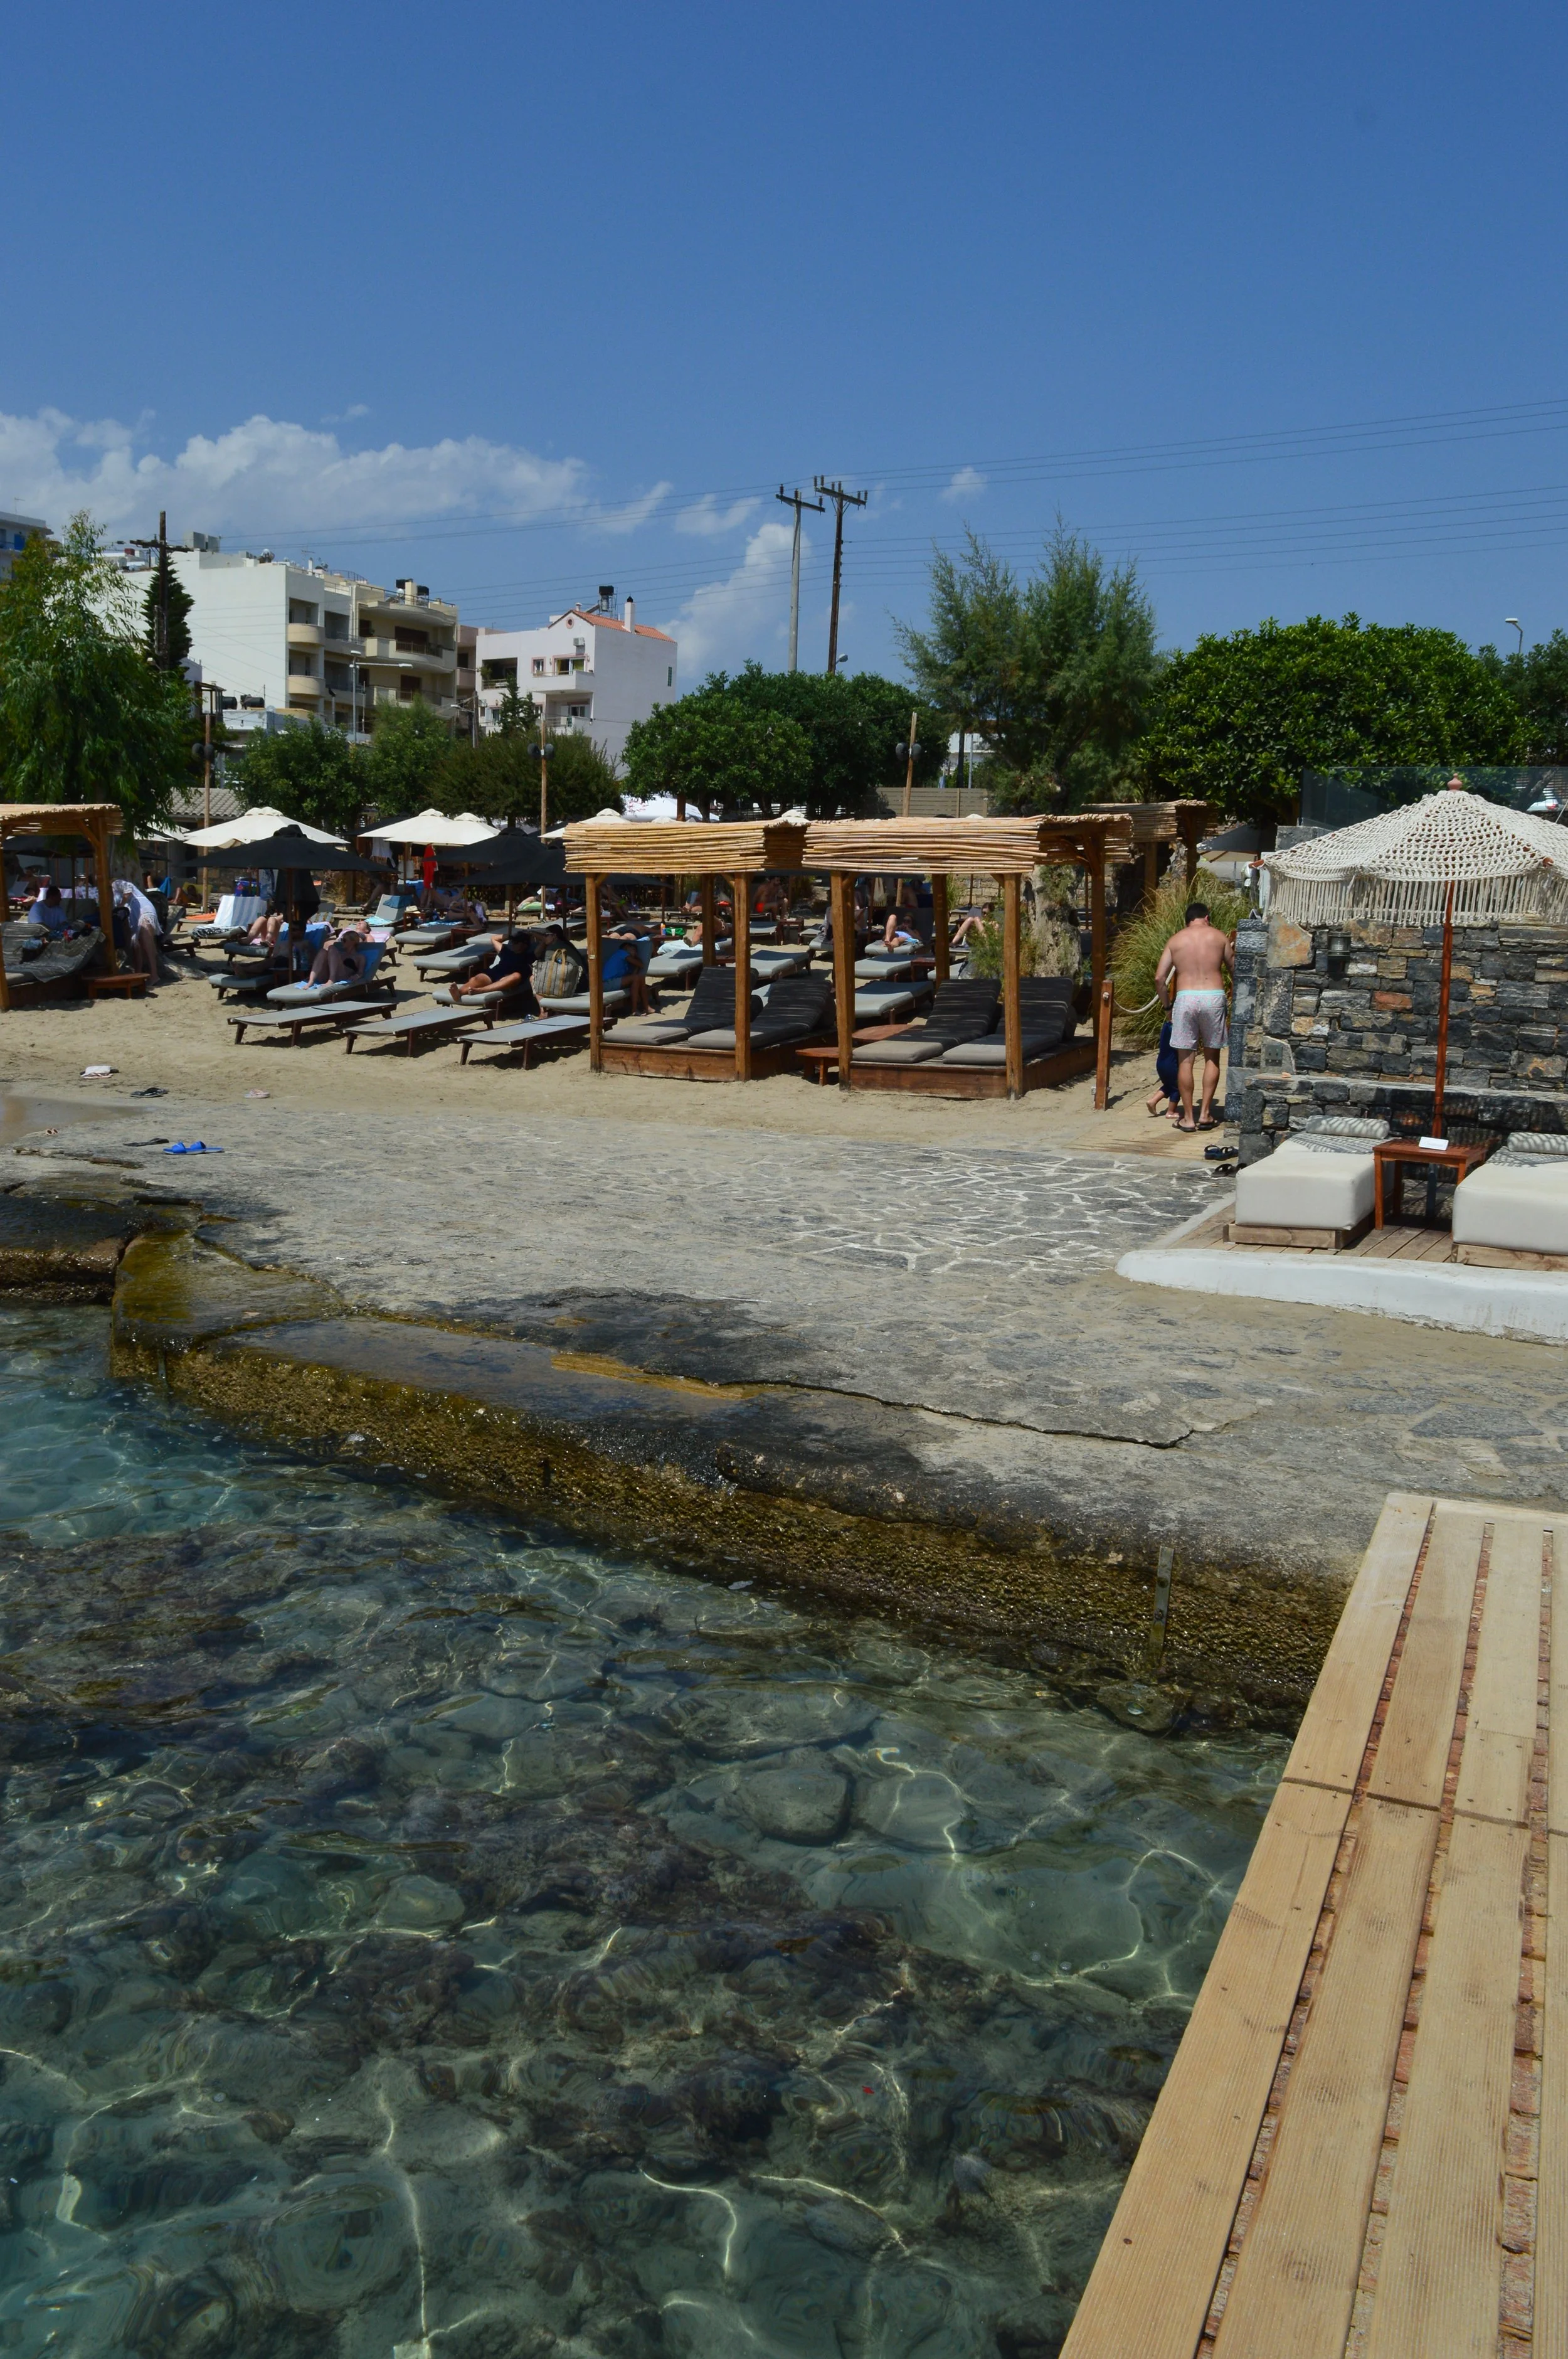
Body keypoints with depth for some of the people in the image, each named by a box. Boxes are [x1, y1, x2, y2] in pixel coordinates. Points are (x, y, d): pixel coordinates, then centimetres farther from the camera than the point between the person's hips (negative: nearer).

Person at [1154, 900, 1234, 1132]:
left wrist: (1168, 1004, 16)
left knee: (1185, 1060, 4)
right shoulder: (1219, 937, 8)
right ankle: (1205, 1114, 10)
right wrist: (1231, 948, 36)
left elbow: (1159, 978, 4)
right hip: (1214, 997, 0)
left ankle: (1188, 1118, 6)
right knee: (1212, 1058, 13)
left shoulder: (1175, 940, 9)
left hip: (1185, 999, 0)